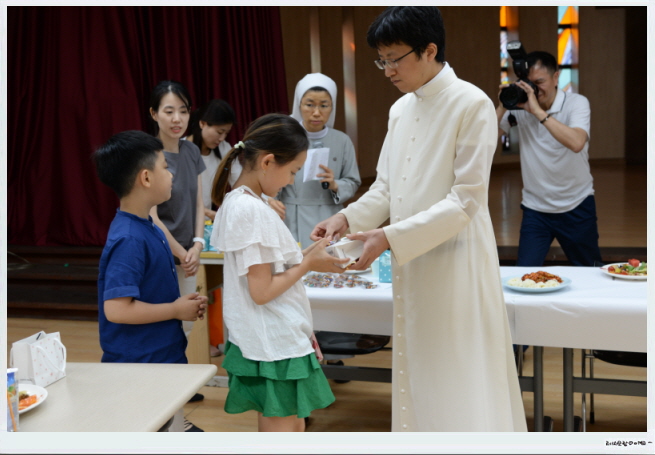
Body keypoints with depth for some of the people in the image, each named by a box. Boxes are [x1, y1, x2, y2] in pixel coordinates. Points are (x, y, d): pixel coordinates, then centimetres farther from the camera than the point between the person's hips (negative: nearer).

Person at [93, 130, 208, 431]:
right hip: (139, 366, -9)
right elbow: (117, 309, -28)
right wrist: (177, 310, -18)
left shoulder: (148, 228, 6)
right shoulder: (128, 240, -23)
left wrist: (184, 303, 1)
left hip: (163, 357, 9)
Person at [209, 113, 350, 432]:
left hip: (272, 342, 10)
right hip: (275, 347, -10)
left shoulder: (236, 202, 9)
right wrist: (307, 265, -11)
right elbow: (262, 291, -22)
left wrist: (303, 257, 7)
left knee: (294, 427, 20)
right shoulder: (252, 210, -21)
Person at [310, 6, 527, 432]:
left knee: (461, 391, 1)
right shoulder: (400, 109, 10)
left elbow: (466, 200, -17)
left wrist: (390, 238, -22)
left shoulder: (472, 105, -12)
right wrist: (348, 218, -5)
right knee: (418, 379, 15)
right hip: (412, 264, 7)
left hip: (456, 262, -7)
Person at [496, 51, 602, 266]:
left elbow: (576, 143, -31)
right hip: (535, 208, 1)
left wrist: (538, 111, -31)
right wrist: (502, 107, -20)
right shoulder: (518, 106, -4)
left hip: (576, 207, -1)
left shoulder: (577, 103, -11)